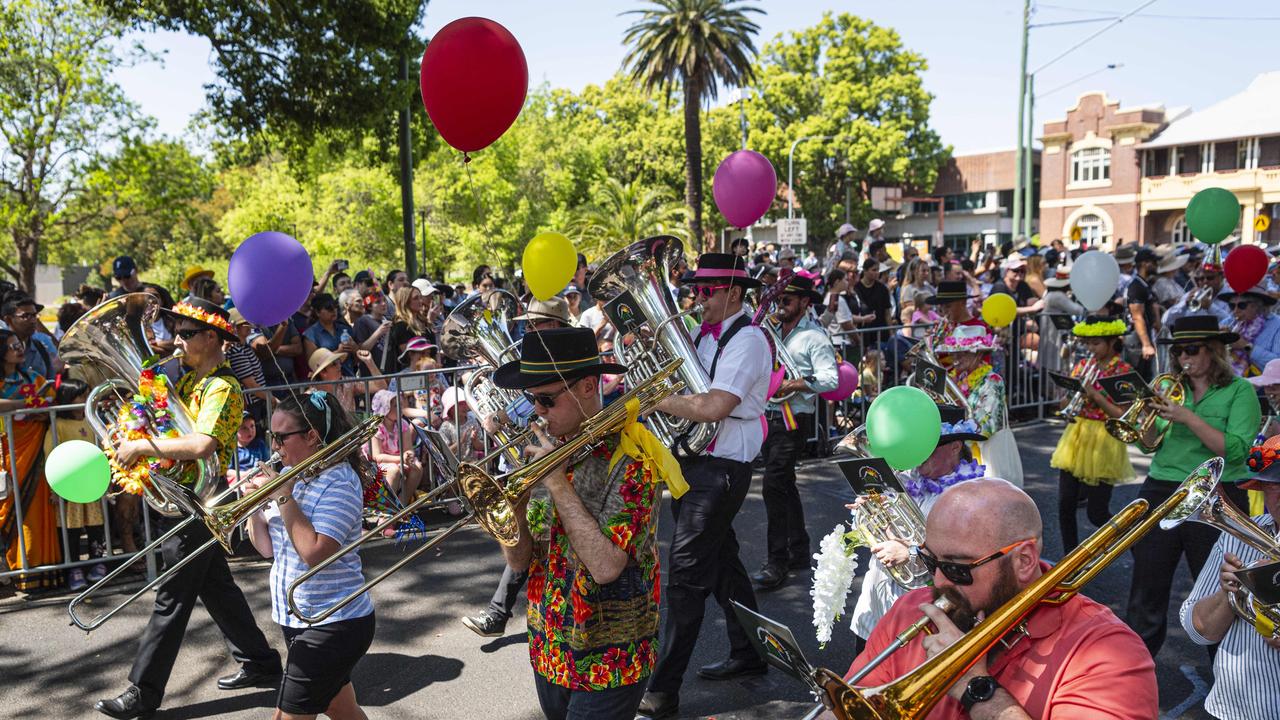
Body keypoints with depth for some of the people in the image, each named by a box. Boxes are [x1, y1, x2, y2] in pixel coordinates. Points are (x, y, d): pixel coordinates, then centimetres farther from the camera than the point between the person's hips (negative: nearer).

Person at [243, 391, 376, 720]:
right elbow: (267, 548, 10)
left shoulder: (339, 481, -17)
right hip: (297, 619, 8)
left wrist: (283, 496, -22)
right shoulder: (291, 475, 6)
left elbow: (314, 552, -27)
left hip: (333, 625, -8)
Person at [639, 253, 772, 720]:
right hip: (695, 462, 9)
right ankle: (748, 655, 37)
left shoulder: (747, 340, -16)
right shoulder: (704, 334, 11)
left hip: (721, 469, -9)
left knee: (686, 574, -7)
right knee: (722, 562, 19)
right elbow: (682, 387, 19)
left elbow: (713, 407, -27)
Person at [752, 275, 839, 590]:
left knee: (774, 485, -13)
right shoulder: (772, 329, 13)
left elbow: (830, 379, -18)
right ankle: (799, 551, 28)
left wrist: (792, 384, -23)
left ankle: (777, 562, -4)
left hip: (794, 419, -8)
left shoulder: (814, 336, -8)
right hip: (770, 416, 8)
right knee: (784, 484, 15)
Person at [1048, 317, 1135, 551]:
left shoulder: (1124, 371, -8)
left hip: (1104, 443, -5)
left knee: (1097, 513, -1)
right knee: (1065, 505, 1)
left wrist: (1095, 394, -21)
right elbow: (1064, 404, 9)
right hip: (1076, 437, 5)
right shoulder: (1082, 366, 8)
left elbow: (1123, 416, -14)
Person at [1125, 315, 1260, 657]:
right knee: (1146, 594, 7)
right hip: (1160, 493, 3)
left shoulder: (1239, 391, -3)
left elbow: (1236, 450, -16)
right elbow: (1149, 443, 4)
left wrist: (1188, 417, -22)